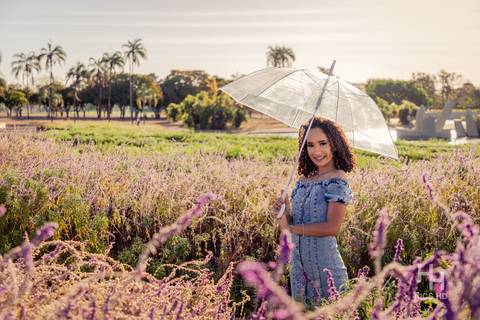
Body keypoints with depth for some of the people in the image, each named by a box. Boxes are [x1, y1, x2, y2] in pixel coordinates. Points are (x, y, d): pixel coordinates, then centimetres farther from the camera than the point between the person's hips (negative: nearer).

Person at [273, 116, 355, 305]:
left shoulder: (337, 180, -12)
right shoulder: (303, 180, 7)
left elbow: (332, 227, -20)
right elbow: (293, 221, 11)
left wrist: (291, 228, -12)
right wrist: (285, 213, -10)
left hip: (325, 261, -6)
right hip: (299, 260, 6)